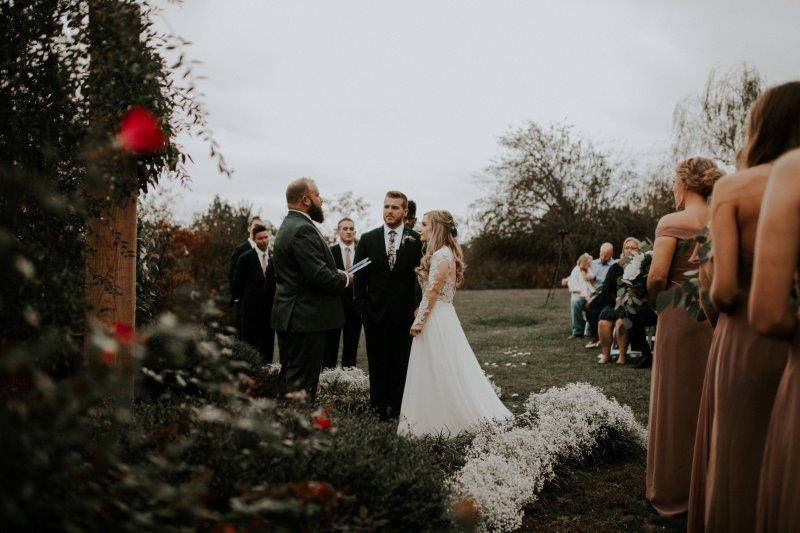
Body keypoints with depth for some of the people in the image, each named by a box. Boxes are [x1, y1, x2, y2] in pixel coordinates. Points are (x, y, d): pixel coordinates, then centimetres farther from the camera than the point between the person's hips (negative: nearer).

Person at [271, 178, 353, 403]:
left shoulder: (287, 226, 16)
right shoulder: (303, 229, -18)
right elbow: (318, 275, -24)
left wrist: (336, 273, 10)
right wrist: (345, 279, -7)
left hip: (289, 316, 11)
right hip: (306, 318, -11)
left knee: (289, 376, 16)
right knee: (302, 383, -5)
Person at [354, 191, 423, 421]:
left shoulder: (417, 240, -1)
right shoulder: (368, 239, 4)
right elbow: (359, 276, 5)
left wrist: (418, 307, -6)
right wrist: (362, 307, 0)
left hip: (404, 313, -1)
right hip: (375, 313, 1)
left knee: (401, 364, 7)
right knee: (377, 364, 9)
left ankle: (397, 408, 18)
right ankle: (379, 408, 19)